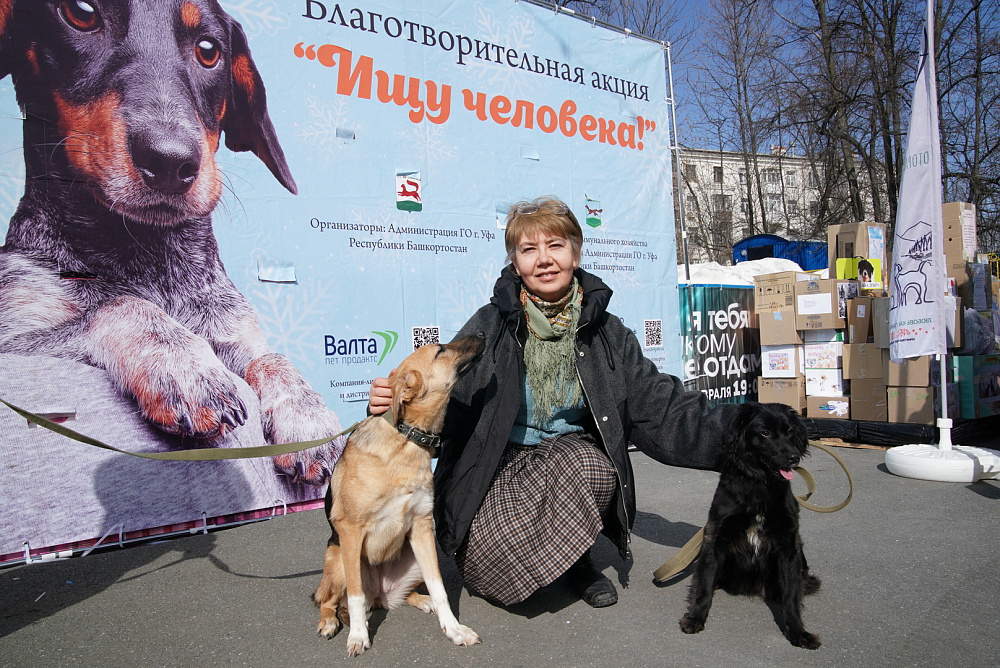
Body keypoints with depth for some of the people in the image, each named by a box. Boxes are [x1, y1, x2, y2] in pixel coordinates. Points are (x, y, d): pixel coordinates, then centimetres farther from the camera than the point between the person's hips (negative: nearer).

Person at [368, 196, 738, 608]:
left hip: (574, 457, 2)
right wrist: (393, 405, -30)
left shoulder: (607, 332, -2)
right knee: (490, 561, -26)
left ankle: (578, 561, 0)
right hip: (497, 466, -1)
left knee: (594, 467, -32)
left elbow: (663, 410, -4)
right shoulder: (489, 326, -7)